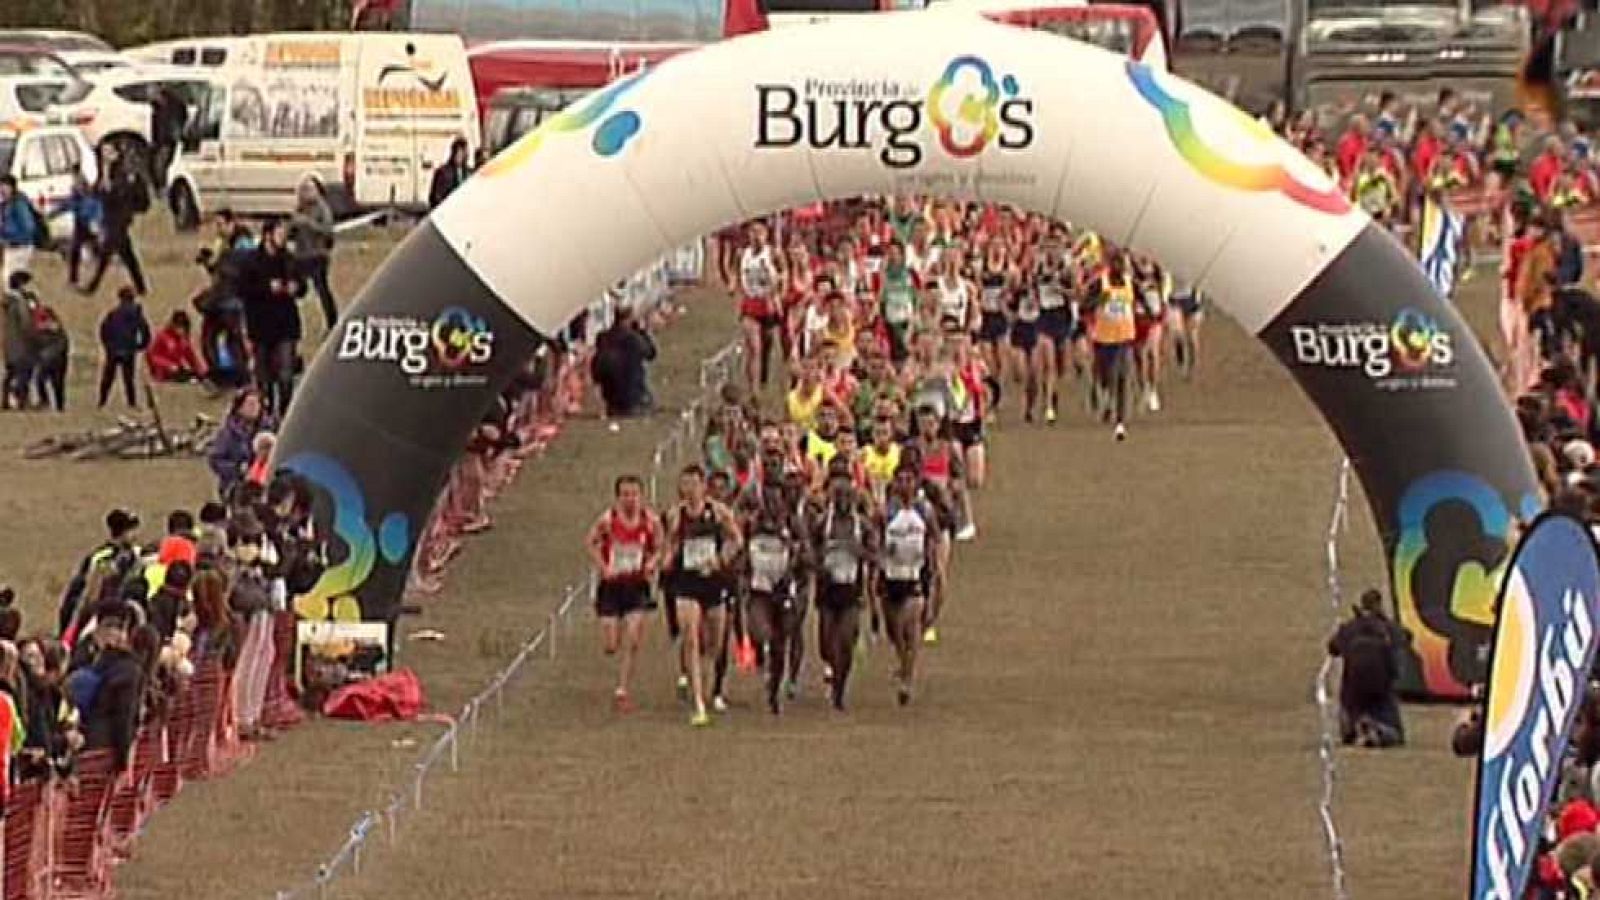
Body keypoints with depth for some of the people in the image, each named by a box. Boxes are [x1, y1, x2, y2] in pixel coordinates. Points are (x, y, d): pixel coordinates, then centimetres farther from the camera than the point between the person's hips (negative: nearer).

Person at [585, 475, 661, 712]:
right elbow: (591, 543, 4)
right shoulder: (607, 520, -11)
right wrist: (603, 567, -9)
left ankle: (622, 691, -1)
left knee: (632, 642, -11)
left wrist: (652, 563, -12)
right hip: (611, 586, -1)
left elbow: (658, 549, 8)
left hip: (637, 586, 1)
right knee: (611, 646, 0)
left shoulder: (650, 521, -6)